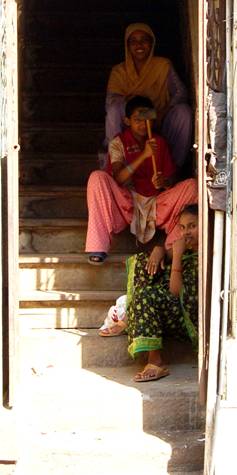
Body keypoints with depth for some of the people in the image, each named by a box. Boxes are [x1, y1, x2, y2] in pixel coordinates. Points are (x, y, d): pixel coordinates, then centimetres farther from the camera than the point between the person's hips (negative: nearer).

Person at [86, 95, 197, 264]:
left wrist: (164, 182, -17)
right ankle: (98, 247, -31)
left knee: (191, 185, -19)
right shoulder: (119, 143, 3)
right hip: (127, 204, -2)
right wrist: (143, 155, -24)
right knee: (97, 177, -26)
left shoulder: (160, 143, 12)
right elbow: (118, 179, -13)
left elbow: (172, 178, 9)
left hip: (157, 204, 2)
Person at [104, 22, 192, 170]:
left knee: (184, 110, -25)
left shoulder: (163, 65, 3)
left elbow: (180, 92, -10)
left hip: (160, 126, 0)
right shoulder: (119, 71, 5)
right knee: (114, 109, -28)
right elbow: (111, 101, -9)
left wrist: (162, 114, -27)